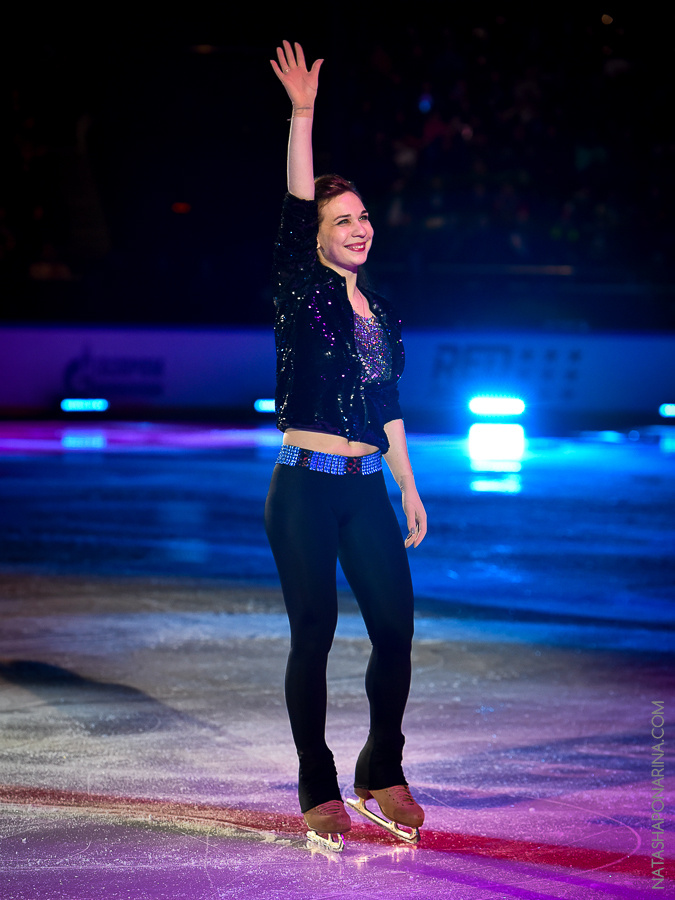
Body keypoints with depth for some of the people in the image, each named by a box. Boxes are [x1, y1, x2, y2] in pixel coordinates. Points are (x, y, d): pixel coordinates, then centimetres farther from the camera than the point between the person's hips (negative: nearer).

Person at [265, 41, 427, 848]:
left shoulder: (380, 312, 14)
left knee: (395, 629, 1)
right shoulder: (301, 292, -1)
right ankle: (319, 790, 10)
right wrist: (302, 114, -22)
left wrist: (409, 491, 16)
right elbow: (294, 208, -15)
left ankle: (382, 772, 19)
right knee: (313, 637, -1)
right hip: (305, 487, -5)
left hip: (367, 488, 5)